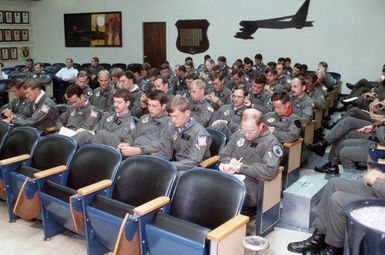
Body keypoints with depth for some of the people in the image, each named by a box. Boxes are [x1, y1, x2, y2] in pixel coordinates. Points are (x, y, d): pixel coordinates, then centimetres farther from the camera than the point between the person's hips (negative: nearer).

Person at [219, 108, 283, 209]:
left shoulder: (271, 143, -4)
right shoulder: (238, 134, 13)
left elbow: (270, 171, -16)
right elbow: (224, 154, 21)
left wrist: (241, 167, -12)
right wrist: (230, 163, -4)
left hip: (253, 182, -5)